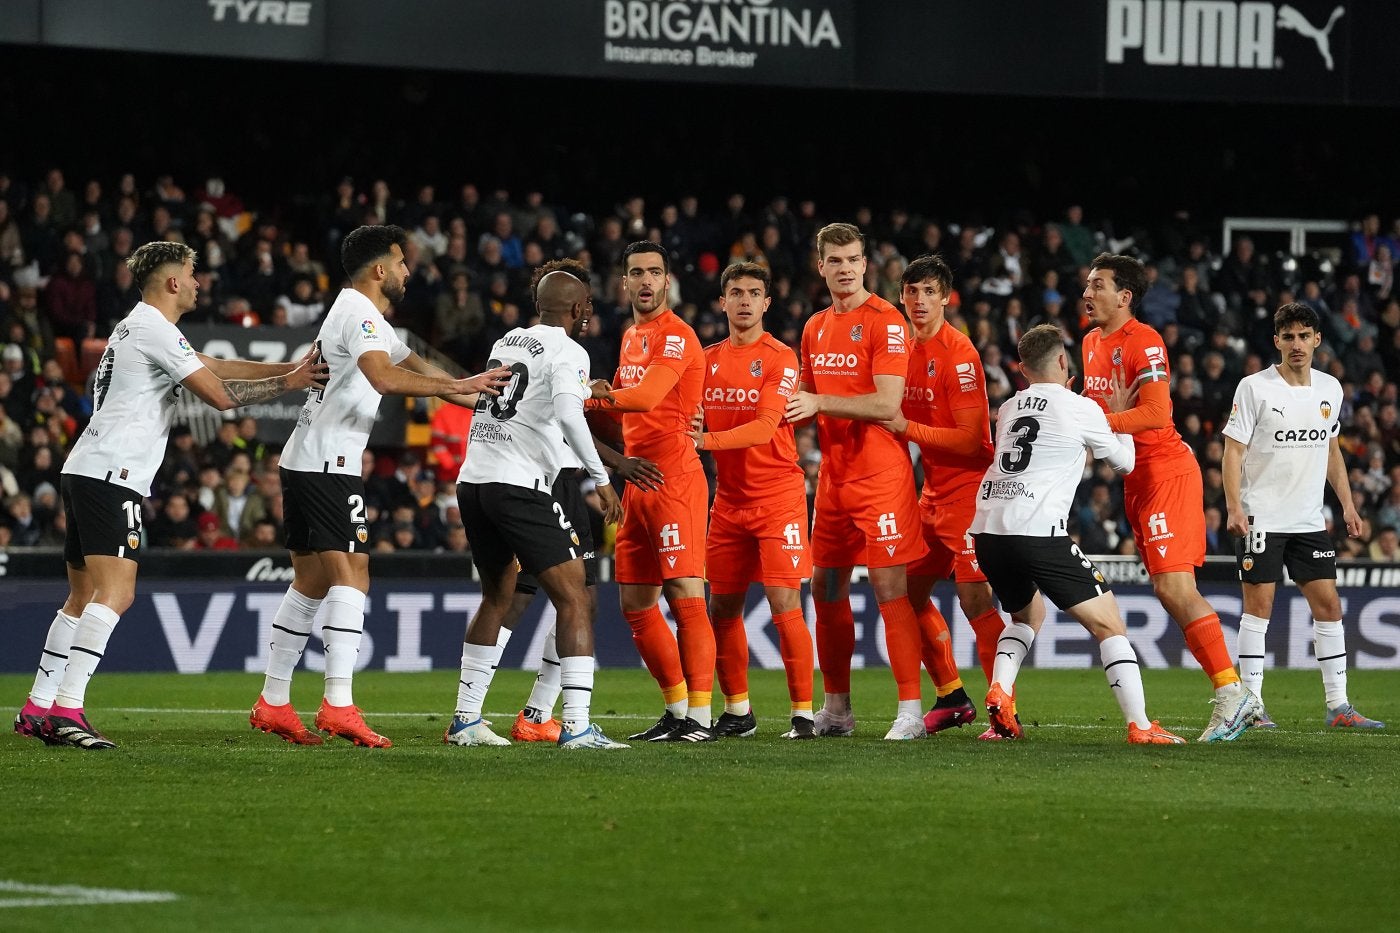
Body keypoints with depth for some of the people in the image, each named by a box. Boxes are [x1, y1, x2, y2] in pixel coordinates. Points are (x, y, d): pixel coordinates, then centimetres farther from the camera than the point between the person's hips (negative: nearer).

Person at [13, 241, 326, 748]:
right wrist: (287, 383, -4)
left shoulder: (140, 327, 22)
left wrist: (288, 368, 19)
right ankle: (66, 710, -27)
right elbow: (220, 395, -14)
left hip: (85, 473, 11)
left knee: (84, 597, 15)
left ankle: (37, 708, 16)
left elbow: (214, 368, 26)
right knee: (115, 592, -18)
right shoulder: (155, 330, -10)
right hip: (111, 475, -11)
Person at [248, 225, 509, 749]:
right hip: (327, 465, -11)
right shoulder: (358, 314, -12)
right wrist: (458, 386, -26)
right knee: (351, 578, -15)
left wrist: (480, 397, 31)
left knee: (310, 585, 12)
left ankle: (273, 704, 14)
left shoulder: (371, 320, 22)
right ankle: (338, 704, -23)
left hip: (304, 464, 11)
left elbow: (415, 367, 31)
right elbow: (386, 378, -28)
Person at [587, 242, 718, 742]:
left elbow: (647, 396, -25)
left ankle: (699, 716, -13)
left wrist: (592, 394, -21)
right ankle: (676, 711, 19)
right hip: (637, 483, 10)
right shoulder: (631, 337, 18)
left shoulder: (675, 335, -10)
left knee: (685, 598, -12)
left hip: (674, 480, -10)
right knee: (636, 605, 11)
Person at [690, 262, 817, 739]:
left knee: (785, 605, -10)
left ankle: (803, 713, -5)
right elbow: (695, 421, 16)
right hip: (728, 499, 6)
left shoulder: (780, 358, -7)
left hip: (778, 497, -6)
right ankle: (737, 711, 18)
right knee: (723, 607, 6)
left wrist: (710, 439, -29)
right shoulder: (708, 359, 10)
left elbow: (765, 427, -18)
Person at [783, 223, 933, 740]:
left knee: (890, 588, -10)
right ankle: (835, 709, 20)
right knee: (826, 589, 10)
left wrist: (820, 402, -21)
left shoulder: (885, 321, -10)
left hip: (880, 474, -8)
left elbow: (887, 404, -19)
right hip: (833, 475, 8)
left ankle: (911, 711, -9)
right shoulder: (816, 328, 13)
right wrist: (789, 410, 3)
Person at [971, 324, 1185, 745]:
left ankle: (999, 693, 8)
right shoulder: (1080, 408, 3)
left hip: (987, 530, 6)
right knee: (1109, 623, 1)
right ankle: (1140, 726, -9)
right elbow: (1124, 461, 16)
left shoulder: (1009, 408, 19)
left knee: (1029, 613, 31)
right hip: (1037, 533, -6)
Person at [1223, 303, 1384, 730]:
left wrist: (1347, 503, 15)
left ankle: (1338, 706, 6)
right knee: (1258, 605, -5)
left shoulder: (1330, 389, 9)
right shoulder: (1254, 387, -7)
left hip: (1309, 519, 5)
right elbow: (1233, 450, -8)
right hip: (1261, 517, -5)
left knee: (1329, 605, 2)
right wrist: (1234, 507, -18)